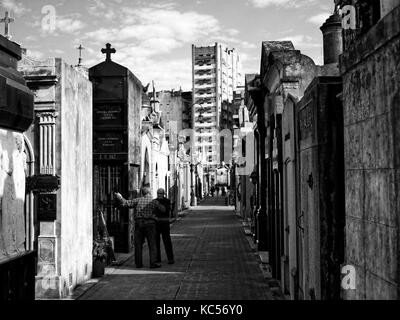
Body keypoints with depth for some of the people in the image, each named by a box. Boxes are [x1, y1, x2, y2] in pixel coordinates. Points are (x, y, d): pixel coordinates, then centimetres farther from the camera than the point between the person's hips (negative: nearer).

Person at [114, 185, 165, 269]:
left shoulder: (138, 200, 3)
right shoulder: (154, 201, 1)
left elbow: (126, 203, -1)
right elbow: (163, 209, 6)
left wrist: (120, 197, 14)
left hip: (139, 223, 2)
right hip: (150, 224, -2)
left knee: (138, 244, 8)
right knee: (152, 244, 2)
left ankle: (138, 263, 11)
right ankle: (153, 262, -4)